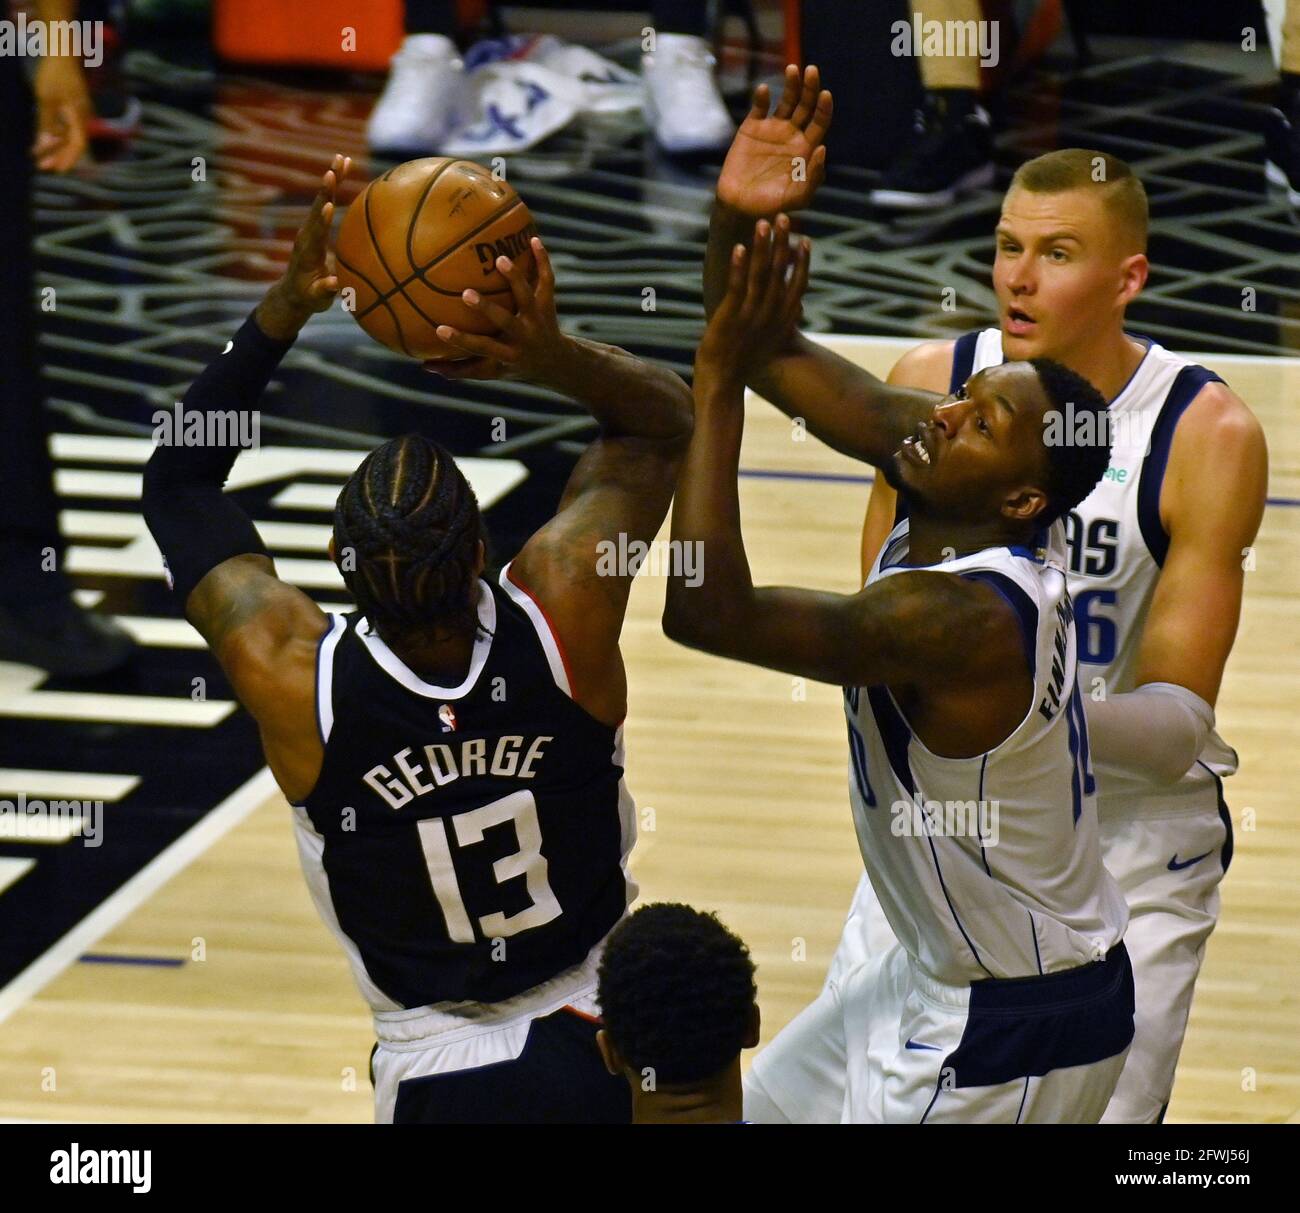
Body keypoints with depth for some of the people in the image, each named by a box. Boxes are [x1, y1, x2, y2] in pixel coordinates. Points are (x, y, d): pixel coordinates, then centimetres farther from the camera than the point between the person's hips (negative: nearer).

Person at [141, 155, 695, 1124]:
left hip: (437, 1079, -1)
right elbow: (666, 417, -4)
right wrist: (554, 358, -25)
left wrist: (284, 311, -14)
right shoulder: (562, 616, -22)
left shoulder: (299, 686, -23)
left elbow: (177, 483, -5)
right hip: (599, 1053, 2)